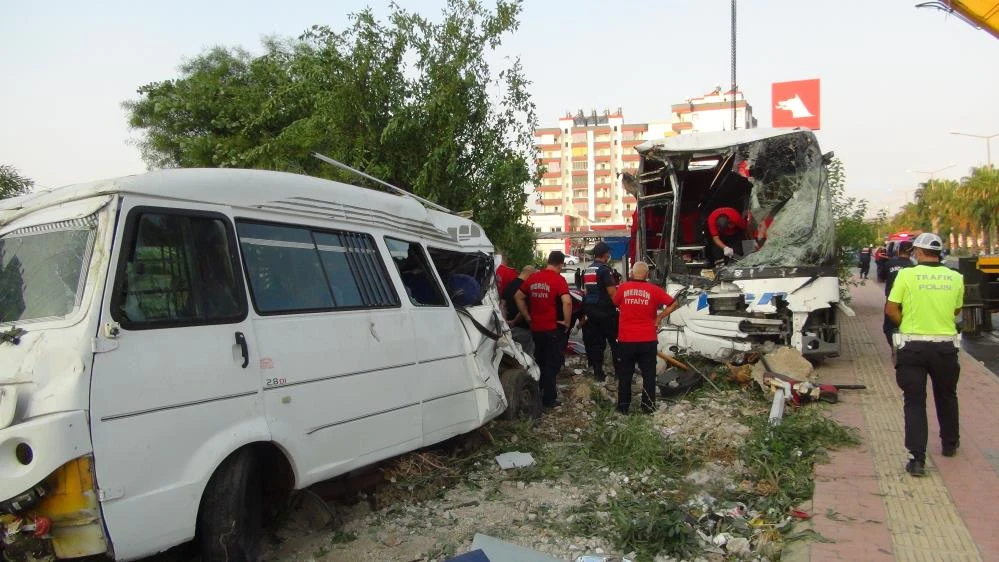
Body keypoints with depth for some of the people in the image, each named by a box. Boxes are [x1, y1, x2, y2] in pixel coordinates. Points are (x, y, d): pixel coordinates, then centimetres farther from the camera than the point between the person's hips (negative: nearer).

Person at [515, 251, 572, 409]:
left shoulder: (533, 278, 4)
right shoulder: (558, 279, -14)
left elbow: (518, 297, 11)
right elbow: (567, 302, -27)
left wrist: (528, 317, 12)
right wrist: (567, 322, -15)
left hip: (536, 328, 6)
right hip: (554, 328, -6)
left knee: (539, 361, 21)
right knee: (552, 364, 5)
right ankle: (549, 399, 9)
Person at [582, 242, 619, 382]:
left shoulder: (587, 270, 12)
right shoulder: (605, 269, -13)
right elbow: (612, 292, -18)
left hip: (590, 311, 7)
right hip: (605, 311, -7)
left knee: (595, 342, 9)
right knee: (615, 341, 2)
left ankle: (598, 372, 11)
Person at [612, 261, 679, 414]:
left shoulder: (623, 288, -5)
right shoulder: (654, 290, -6)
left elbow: (616, 304, 11)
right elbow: (673, 304, -3)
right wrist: (659, 317, 2)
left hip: (626, 340, 0)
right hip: (648, 340, 0)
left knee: (624, 375, 13)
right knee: (649, 374, 12)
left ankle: (623, 406, 18)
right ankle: (648, 406, 15)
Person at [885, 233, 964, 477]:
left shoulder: (907, 275, -10)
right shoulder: (956, 278, -1)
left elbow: (891, 309, -8)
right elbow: (956, 310, 11)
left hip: (912, 346, -3)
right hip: (946, 345, 3)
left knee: (914, 402, 2)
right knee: (946, 397, 23)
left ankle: (917, 458, -3)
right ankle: (950, 444, 41)